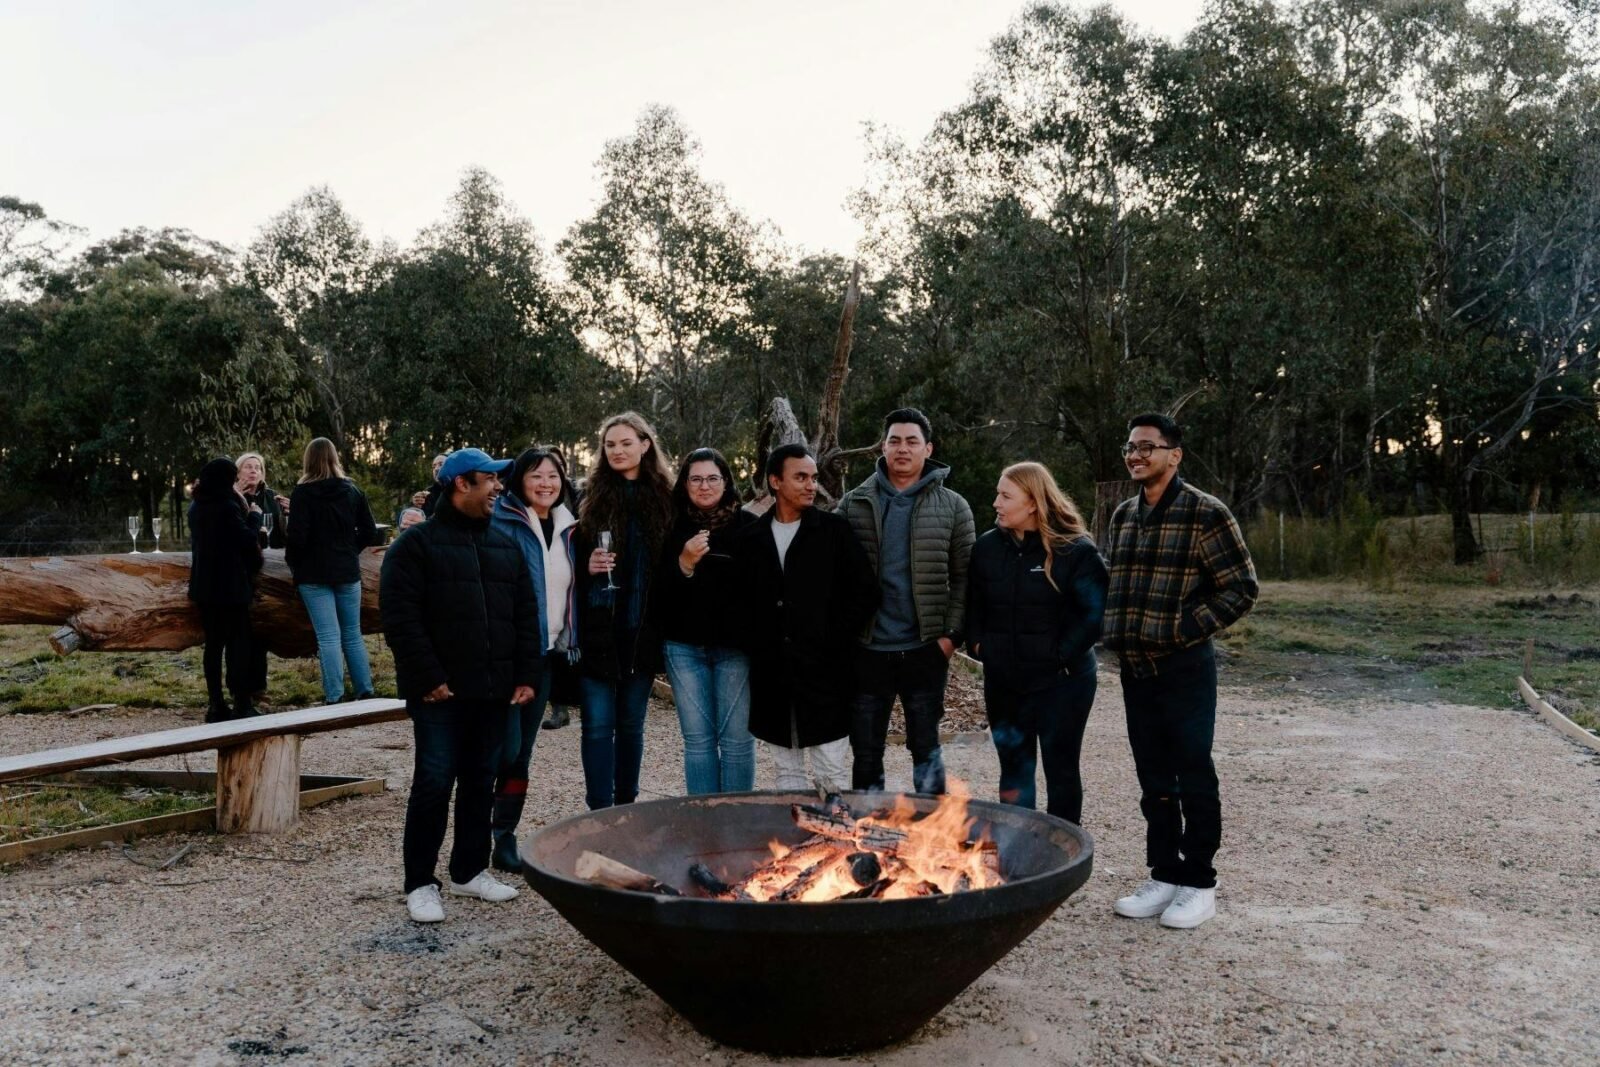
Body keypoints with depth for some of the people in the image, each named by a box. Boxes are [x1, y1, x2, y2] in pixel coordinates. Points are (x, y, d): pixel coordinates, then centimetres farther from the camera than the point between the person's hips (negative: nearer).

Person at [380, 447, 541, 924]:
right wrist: (427, 677, -16)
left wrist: (526, 675, 6)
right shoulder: (417, 543, -4)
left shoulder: (505, 544, 14)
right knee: (435, 781, -3)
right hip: (441, 691, -6)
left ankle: (470, 870, 25)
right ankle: (420, 883, 8)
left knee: (481, 780, 12)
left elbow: (525, 615, 14)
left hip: (493, 689, 6)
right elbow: (400, 617, -11)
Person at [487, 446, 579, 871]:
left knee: (523, 749, 12)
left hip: (546, 651, 7)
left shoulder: (565, 527, 12)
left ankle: (505, 837, 21)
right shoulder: (502, 522, -10)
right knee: (506, 746, -7)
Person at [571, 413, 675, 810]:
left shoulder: (664, 500, 3)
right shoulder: (591, 500, 4)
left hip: (642, 631, 1)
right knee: (598, 724, -1)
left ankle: (626, 805, 23)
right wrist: (588, 567, -14)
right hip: (599, 631, 0)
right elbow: (572, 562, 9)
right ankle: (599, 810, 5)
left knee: (631, 724, 11)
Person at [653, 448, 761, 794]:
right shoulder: (673, 528, 6)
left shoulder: (747, 525, 1)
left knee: (736, 738, -2)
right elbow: (657, 592, 2)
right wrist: (684, 563, -14)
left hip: (734, 645, -2)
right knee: (697, 739, 6)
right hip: (684, 645, 2)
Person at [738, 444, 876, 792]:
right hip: (771, 675, 3)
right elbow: (741, 599, 13)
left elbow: (865, 592, -1)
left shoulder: (834, 530, 0)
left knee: (832, 773, 1)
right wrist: (754, 647, 1)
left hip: (823, 672, -3)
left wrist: (835, 641, -7)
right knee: (787, 774, 12)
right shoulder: (752, 538, 8)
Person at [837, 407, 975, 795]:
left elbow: (963, 577, -1)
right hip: (867, 650, 1)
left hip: (924, 650, -1)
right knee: (865, 751, 10)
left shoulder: (953, 507, 2)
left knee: (925, 747, 9)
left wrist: (952, 634, -10)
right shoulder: (854, 504, 5)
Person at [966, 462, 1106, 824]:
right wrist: (978, 642, 2)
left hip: (1061, 681, -4)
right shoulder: (987, 546, 3)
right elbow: (973, 603, 14)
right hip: (1003, 681, 5)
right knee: (1013, 768, 14)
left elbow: (1096, 611, -13)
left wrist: (1064, 656, -15)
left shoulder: (1075, 549, -12)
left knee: (1061, 768, 8)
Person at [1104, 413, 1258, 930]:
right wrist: (1116, 633, 7)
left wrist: (1185, 629, -14)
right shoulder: (1122, 516, 12)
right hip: (1135, 668, 6)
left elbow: (1242, 587, -9)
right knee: (1154, 780, 13)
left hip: (1185, 667, -6)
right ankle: (1164, 876, 24)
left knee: (1193, 778, 1)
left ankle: (1199, 884, 14)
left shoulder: (1205, 513, -8)